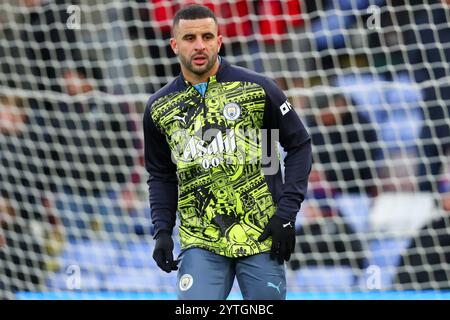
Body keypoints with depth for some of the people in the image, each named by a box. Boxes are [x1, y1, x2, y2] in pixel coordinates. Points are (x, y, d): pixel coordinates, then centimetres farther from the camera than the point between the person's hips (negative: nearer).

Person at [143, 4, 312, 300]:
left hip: (262, 238, -1)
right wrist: (162, 230, 5)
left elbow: (299, 145, 4)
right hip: (201, 244, 1)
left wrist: (287, 213, -4)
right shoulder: (160, 109, 7)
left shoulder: (257, 88, -2)